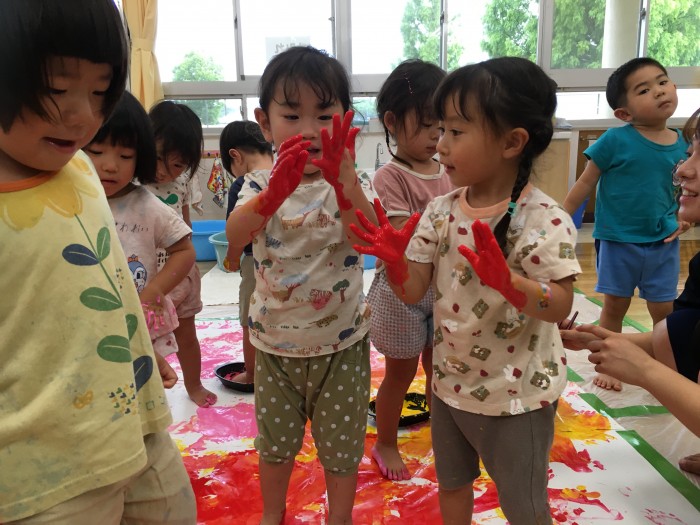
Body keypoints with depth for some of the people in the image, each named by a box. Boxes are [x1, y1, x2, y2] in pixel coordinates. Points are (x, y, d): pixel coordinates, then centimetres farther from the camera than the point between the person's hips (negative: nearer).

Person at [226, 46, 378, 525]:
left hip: (341, 343, -1)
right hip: (275, 342, 2)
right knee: (275, 441, 22)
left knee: (341, 444, 16)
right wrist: (276, 191, -45)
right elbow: (234, 237, -26)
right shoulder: (260, 184, -6)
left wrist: (344, 181, -47)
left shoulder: (352, 183, -10)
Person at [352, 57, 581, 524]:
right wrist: (394, 259, -24)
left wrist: (506, 280, -39)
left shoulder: (546, 220, -21)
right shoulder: (439, 213, -6)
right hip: (450, 382, 5)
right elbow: (413, 292, -5)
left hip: (517, 395, -5)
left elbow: (560, 307, -22)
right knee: (451, 484, 28)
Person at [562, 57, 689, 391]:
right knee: (615, 306, 10)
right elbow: (586, 182, -8)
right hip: (617, 241, -3)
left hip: (663, 243, 3)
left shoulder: (681, 145, -1)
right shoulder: (615, 141, -14)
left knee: (664, 310, 11)